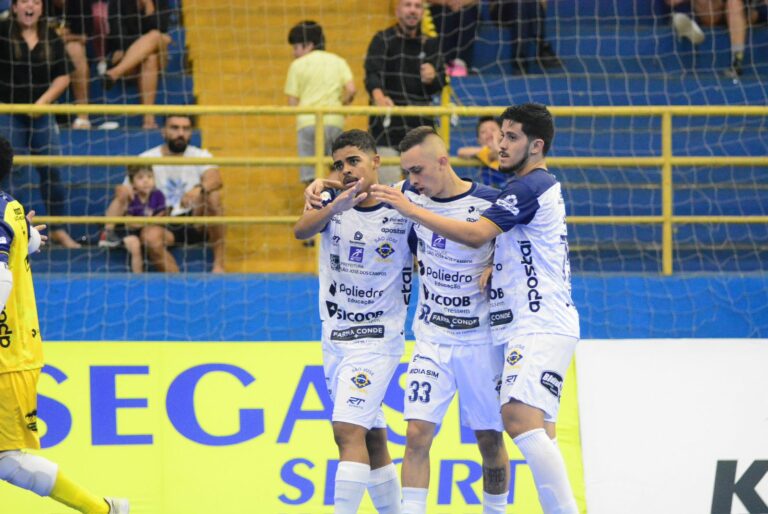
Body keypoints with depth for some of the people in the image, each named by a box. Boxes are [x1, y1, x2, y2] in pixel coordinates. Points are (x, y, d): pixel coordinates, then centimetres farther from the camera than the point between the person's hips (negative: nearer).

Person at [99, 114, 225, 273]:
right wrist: (122, 191, -25)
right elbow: (123, 197, 2)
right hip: (162, 225, -1)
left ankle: (219, 264, -25)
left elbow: (216, 180, -18)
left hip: (195, 224, 1)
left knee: (212, 196, -29)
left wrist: (199, 189, -42)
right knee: (150, 236, -36)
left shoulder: (200, 156, 3)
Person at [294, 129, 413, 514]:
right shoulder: (333, 205, 3)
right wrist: (335, 207, -37)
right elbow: (301, 230, -18)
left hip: (377, 339, -5)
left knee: (349, 430, -18)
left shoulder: (402, 212, -6)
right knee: (371, 437, 13)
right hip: (335, 336, 5)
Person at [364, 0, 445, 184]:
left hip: (421, 124, 5)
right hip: (388, 124, -5)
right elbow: (372, 73, -17)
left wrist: (432, 78, -13)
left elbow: (439, 85, 13)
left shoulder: (430, 44, 13)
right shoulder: (383, 40, -2)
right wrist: (379, 96, -39)